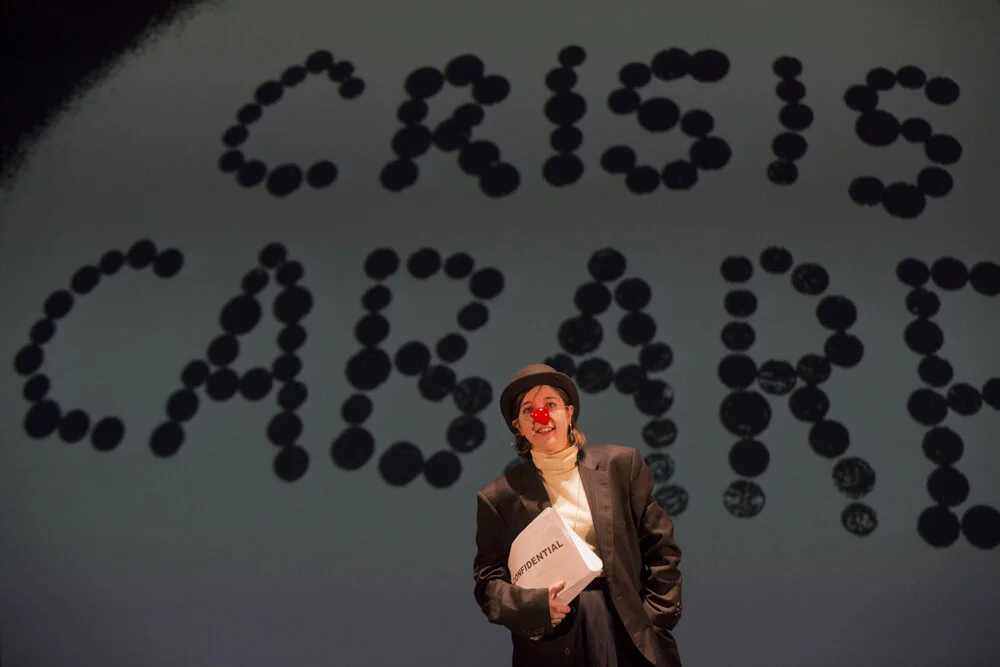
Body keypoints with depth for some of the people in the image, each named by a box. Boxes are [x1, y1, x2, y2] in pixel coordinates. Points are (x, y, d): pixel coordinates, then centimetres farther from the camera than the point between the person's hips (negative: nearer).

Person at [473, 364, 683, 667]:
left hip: (629, 629, 1)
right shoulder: (498, 498, -1)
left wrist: (654, 619, -1)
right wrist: (537, 604, -15)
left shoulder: (621, 464, 1)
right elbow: (488, 582, 1)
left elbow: (660, 548, 5)